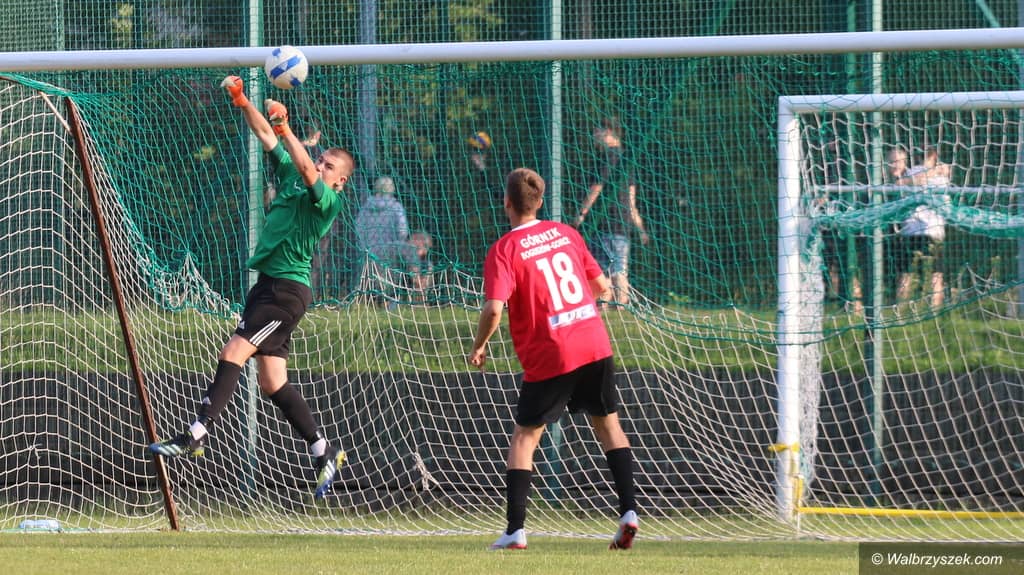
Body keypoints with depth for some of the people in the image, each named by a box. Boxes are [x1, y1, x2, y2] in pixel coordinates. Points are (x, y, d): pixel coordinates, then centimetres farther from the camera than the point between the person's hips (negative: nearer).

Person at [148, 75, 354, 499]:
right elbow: (266, 137, 18)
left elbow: (307, 171, -26)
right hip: (268, 284, 9)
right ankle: (324, 452, 16)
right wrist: (241, 101, 7)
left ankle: (196, 436, -20)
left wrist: (284, 128, -32)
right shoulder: (289, 176, 15)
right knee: (272, 382, 8)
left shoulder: (329, 200, -8)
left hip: (288, 288, -9)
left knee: (233, 354, -18)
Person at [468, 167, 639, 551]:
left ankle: (515, 530, 0)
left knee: (524, 436, 7)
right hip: (595, 344, 4)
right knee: (607, 424, 19)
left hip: (549, 357, -4)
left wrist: (479, 346, -1)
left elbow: (494, 309, -18)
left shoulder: (504, 250, -8)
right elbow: (601, 285, 14)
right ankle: (628, 510, 7)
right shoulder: (565, 234, 8)